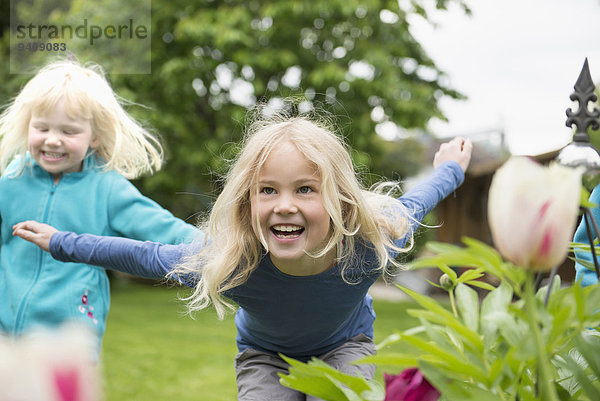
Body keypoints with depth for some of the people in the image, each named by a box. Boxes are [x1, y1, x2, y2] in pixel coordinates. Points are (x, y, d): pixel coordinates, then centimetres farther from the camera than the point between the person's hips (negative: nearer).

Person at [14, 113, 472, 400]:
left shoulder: (372, 244, -34)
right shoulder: (226, 262, -36)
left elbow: (407, 207, -10)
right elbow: (148, 256, -17)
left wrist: (449, 170, 9)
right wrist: (61, 242, -9)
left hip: (344, 347, 0)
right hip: (265, 354, 0)